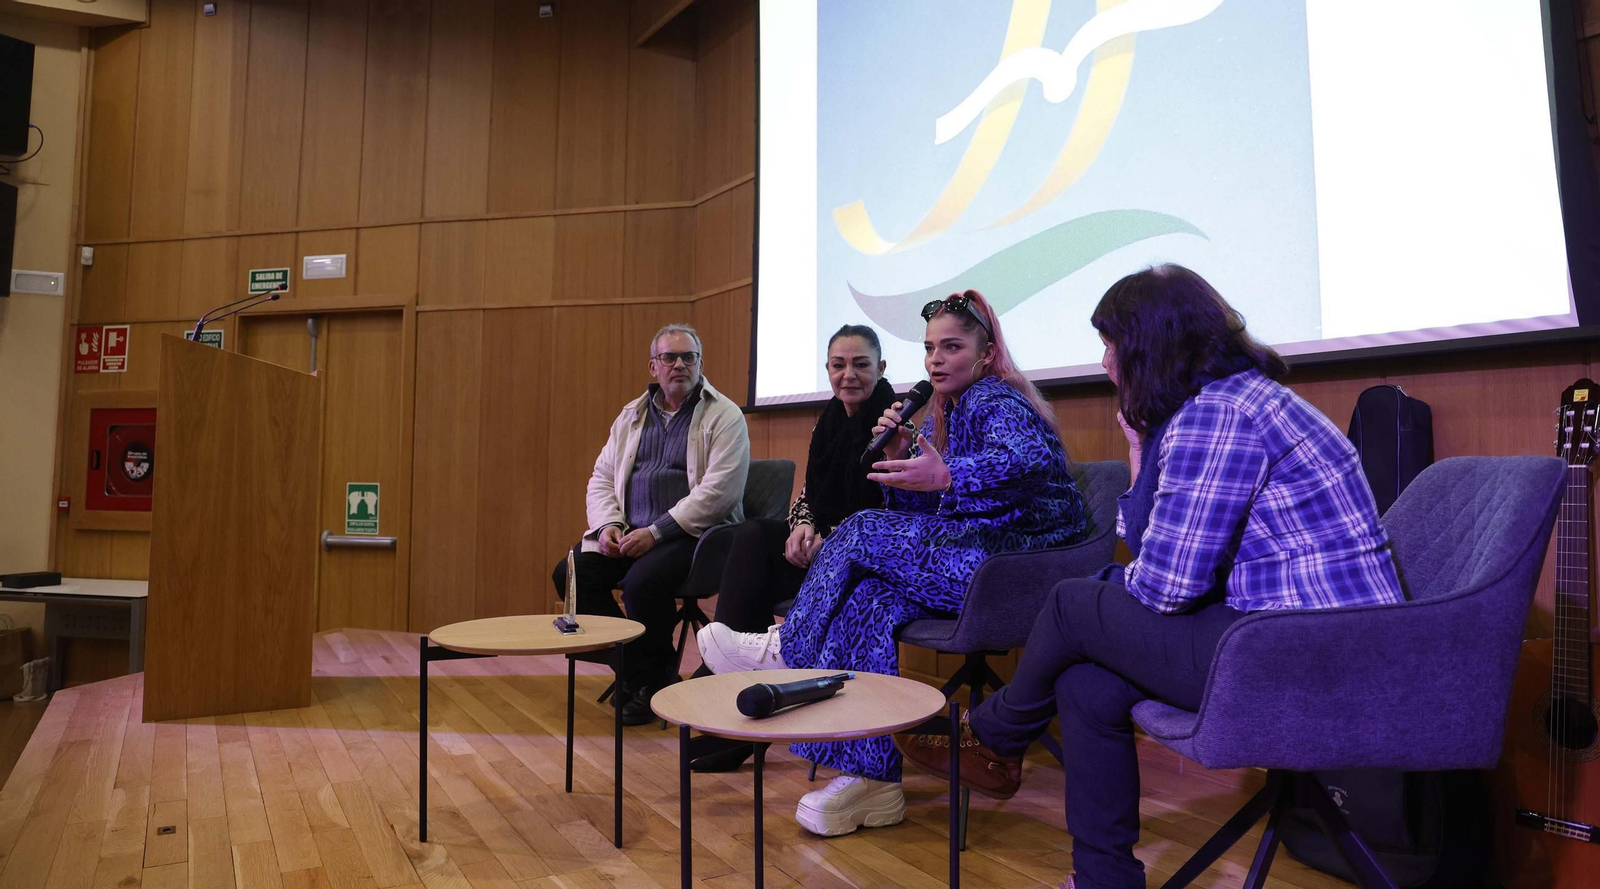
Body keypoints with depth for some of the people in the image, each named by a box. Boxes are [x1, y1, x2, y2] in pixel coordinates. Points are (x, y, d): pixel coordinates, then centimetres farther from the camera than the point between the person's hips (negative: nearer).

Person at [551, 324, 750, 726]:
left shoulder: (725, 417, -3)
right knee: (571, 573, -14)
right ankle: (628, 664, 4)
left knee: (643, 581, -31)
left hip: (690, 534, -6)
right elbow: (601, 477, 17)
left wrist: (656, 532, -19)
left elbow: (720, 490, -15)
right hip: (629, 533, 6)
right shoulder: (632, 415, 16)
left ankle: (650, 678, -3)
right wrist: (608, 525, -4)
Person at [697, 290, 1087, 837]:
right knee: (871, 596, -16)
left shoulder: (995, 400, -7)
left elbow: (1032, 459, -30)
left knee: (864, 533, -17)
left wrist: (946, 476, -40)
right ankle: (870, 776, -16)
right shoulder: (942, 414, 20)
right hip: (968, 560, 8)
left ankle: (784, 650, 0)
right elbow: (917, 510, 16)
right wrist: (898, 460, -3)